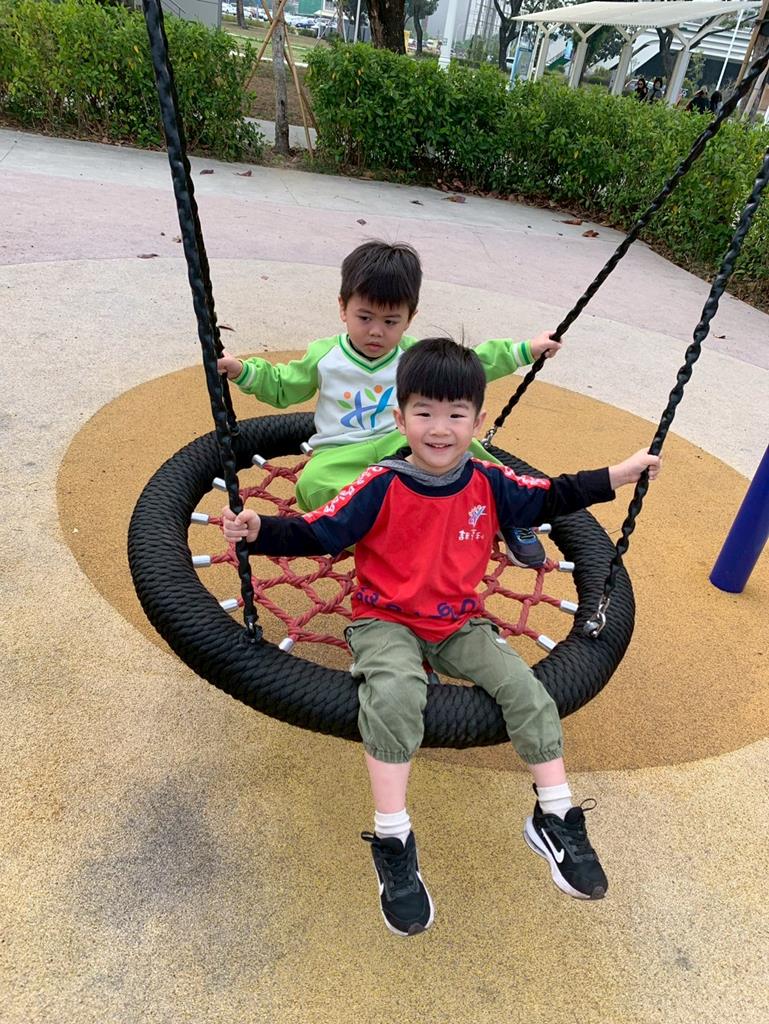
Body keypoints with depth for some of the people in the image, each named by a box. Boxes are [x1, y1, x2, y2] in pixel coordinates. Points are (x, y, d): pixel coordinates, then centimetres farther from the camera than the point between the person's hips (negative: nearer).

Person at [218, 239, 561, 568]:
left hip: (404, 446, 1)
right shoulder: (323, 356, 1)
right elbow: (281, 387, 13)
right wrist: (242, 370, -4)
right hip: (341, 456, 0)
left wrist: (524, 350, 9)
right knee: (313, 482, -34)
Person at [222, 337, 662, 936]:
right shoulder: (381, 488, -16)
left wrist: (615, 478, 7)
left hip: (460, 625, 4)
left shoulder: (489, 484, -4)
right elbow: (316, 532, -16)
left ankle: (556, 819, 10)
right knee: (395, 695, -33)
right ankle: (393, 843, -16)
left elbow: (549, 498, 11)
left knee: (524, 687, -12)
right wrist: (259, 531, -33)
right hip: (386, 623, -4)